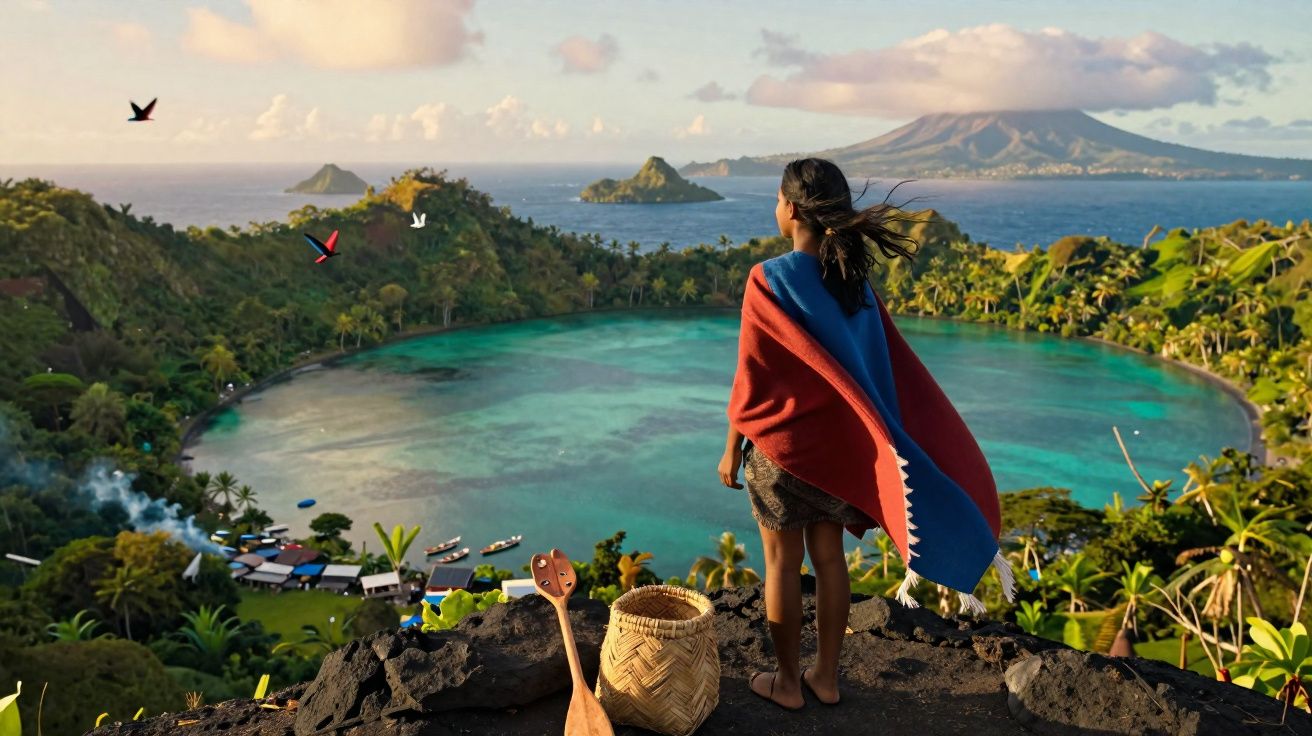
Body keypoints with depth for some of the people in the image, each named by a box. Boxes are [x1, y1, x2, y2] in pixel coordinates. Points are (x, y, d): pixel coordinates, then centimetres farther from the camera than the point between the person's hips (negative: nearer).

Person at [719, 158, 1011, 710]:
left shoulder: (769, 280, -18)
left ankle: (787, 682, 24)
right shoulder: (854, 278, 0)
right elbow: (891, 372, 2)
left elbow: (752, 378, -14)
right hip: (840, 445, 5)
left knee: (781, 564, 10)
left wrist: (731, 450, -3)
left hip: (781, 444, -5)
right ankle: (826, 676, 30)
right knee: (829, 558, 16)